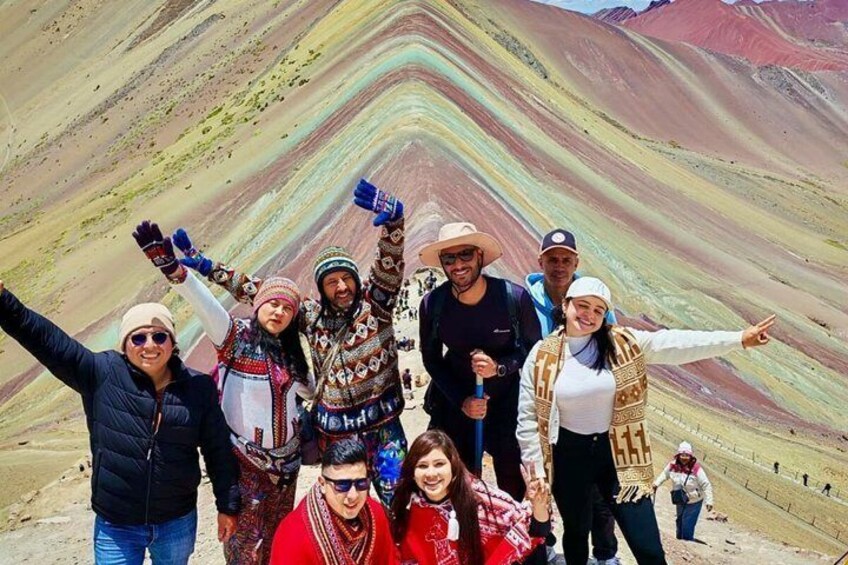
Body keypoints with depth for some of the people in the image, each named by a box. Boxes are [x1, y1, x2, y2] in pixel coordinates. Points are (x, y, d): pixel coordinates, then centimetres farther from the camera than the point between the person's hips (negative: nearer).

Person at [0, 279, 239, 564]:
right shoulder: (102, 374, -9)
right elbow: (45, 337, -16)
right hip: (116, 528, -1)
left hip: (177, 524, 1)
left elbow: (218, 450, 1)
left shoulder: (199, 388, -6)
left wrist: (227, 506, 6)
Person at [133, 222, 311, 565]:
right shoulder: (235, 337, -10)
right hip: (245, 460, -5)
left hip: (285, 459, 6)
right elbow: (205, 304, -29)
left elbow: (312, 389, 26)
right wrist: (172, 267, -44)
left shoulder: (289, 355, 7)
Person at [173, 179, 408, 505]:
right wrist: (207, 267, 8)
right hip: (334, 429, 3)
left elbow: (390, 262, -22)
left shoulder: (374, 303, -5)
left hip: (382, 425, -3)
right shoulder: (313, 315, 4)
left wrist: (392, 216, -42)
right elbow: (261, 293, 9)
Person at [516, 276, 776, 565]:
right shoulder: (541, 356, -7)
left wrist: (738, 339, -17)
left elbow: (674, 343, -10)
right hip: (569, 456, -1)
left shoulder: (623, 343, -4)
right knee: (576, 532, 20)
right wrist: (535, 471, -5)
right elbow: (528, 417, -3)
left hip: (618, 454, 1)